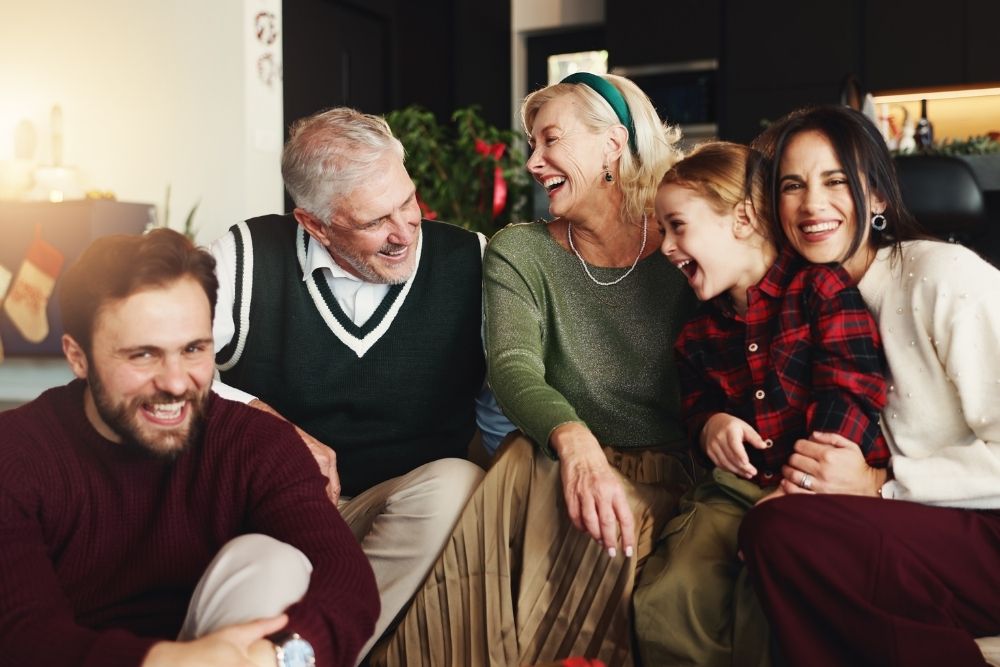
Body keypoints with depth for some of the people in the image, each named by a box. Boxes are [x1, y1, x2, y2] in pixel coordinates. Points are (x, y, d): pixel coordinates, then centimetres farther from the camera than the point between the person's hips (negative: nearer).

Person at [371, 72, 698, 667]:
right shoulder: (519, 253, 6)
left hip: (658, 474, -1)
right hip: (556, 459, 1)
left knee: (595, 535, -34)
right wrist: (574, 441, -33)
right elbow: (513, 365, -12)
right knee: (464, 539, -30)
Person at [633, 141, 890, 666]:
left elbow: (849, 396, -14)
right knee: (662, 602, -19)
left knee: (766, 604, -32)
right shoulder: (699, 332, 18)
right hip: (737, 488, 6)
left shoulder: (822, 287, -4)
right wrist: (710, 424, 0)